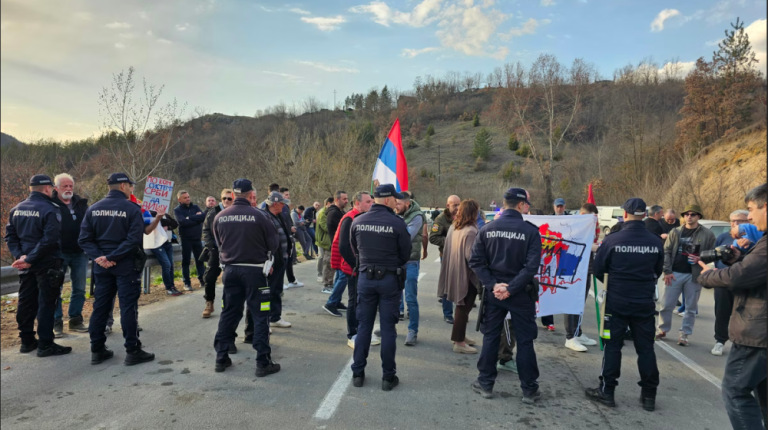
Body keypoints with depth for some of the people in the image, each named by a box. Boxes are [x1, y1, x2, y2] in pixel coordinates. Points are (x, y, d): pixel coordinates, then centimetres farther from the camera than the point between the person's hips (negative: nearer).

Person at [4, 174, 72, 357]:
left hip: (26, 265, 7)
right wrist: (30, 259, -18)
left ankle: (27, 341, 24)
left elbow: (10, 236, 7)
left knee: (26, 302, 14)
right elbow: (49, 239, -23)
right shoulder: (50, 209, -15)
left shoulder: (16, 209, 9)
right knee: (46, 303, -1)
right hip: (47, 264, -7)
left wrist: (20, 255, -1)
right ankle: (46, 344, 4)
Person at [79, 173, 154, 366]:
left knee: (100, 306, 12)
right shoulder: (132, 209, -10)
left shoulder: (94, 208, 6)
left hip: (102, 265, 5)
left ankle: (97, 350, 20)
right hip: (126, 265, -5)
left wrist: (99, 256, -7)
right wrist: (111, 257, -16)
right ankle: (133, 351, 4)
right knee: (128, 307, -1)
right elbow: (134, 240, -19)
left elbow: (85, 239, 0)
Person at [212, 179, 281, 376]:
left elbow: (219, 243, 11)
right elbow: (274, 243, -5)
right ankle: (263, 363, 6)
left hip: (230, 269, 5)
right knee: (260, 316, 3)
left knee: (229, 313, 16)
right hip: (255, 270, -4)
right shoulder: (259, 215, -13)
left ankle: (221, 358, 23)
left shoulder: (220, 217, 0)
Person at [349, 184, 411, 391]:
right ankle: (388, 377, 14)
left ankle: (358, 373, 19)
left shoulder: (358, 221, -2)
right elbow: (406, 252, -5)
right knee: (388, 328, 5)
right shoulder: (397, 222, -14)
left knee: (363, 326, 12)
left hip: (365, 277, 3)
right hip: (389, 279, -3)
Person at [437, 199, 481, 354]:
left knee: (461, 306, 22)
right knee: (464, 308, 2)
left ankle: (460, 335, 34)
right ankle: (459, 342, 10)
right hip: (466, 274, -9)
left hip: (454, 272, 9)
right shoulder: (471, 231, -21)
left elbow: (447, 250, 12)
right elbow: (471, 255, -25)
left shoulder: (453, 228, 6)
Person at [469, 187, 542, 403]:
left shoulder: (486, 229, -1)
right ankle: (529, 389, 18)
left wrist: (493, 285, -9)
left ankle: (485, 383, 21)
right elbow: (532, 266, -17)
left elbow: (476, 261, -6)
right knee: (524, 341, 9)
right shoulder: (531, 231, -10)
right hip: (521, 294, -2)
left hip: (493, 292, 3)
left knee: (490, 337, 13)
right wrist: (511, 288, -16)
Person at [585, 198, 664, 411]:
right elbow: (658, 271, 10)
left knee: (613, 346, 7)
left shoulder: (612, 240, -13)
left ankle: (607, 391, 12)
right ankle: (649, 395, 19)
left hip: (617, 302, -2)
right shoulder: (656, 242, -3)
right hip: (645, 303, 3)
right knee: (645, 348, 12)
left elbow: (598, 270, -4)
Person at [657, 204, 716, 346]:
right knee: (666, 304, 3)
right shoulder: (675, 232, 5)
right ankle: (662, 330, 17)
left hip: (694, 275, -1)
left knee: (691, 308, 7)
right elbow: (666, 252, 2)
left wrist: (700, 259, -18)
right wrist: (667, 271, -5)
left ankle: (684, 334, 17)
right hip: (675, 274, 1)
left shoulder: (707, 234, 0)